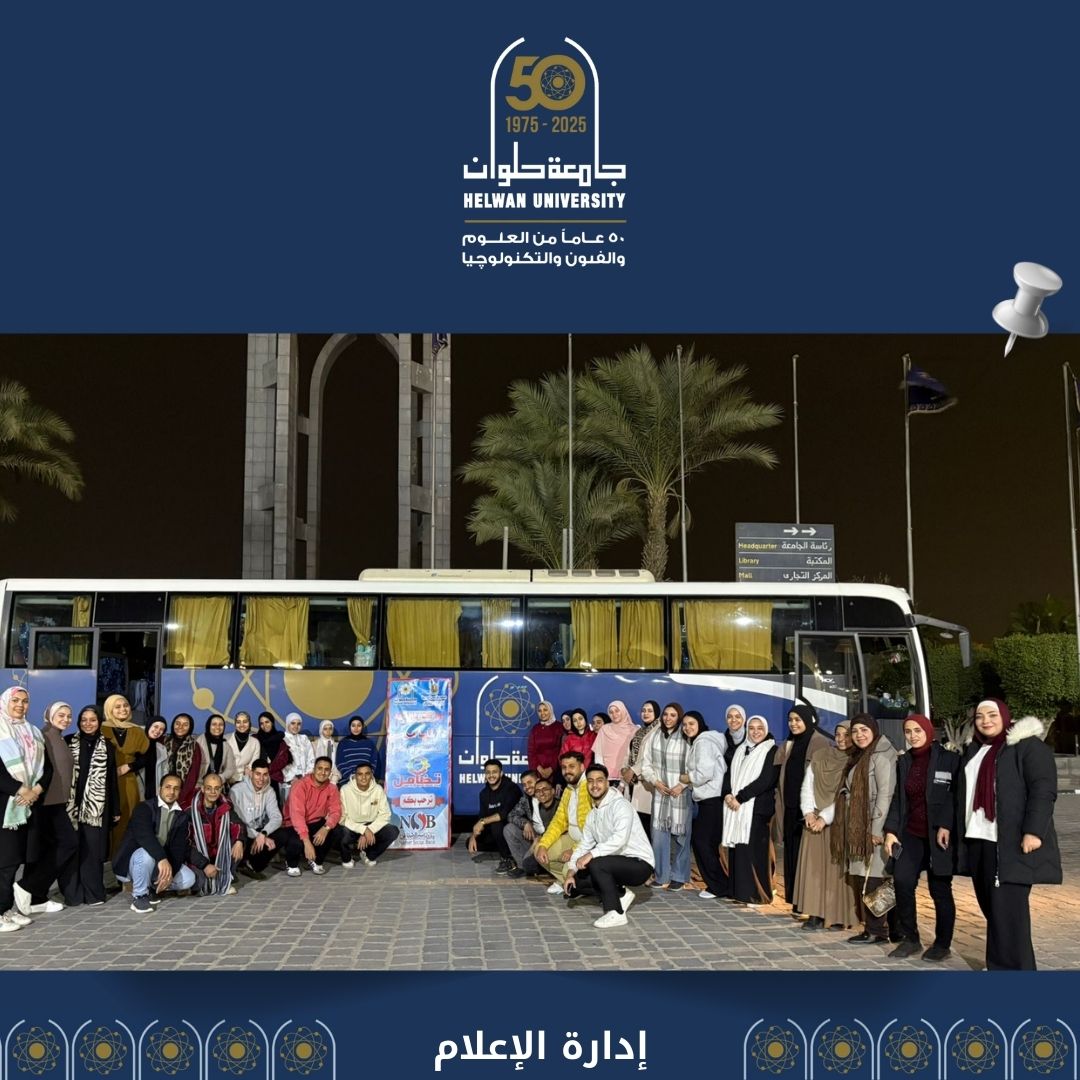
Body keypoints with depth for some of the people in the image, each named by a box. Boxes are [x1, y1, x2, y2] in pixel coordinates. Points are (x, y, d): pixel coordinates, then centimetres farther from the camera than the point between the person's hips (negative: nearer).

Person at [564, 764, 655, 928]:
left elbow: (620, 838, -31)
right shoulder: (593, 815, 12)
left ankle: (615, 913, -20)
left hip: (639, 864, -9)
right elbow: (584, 845, 12)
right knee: (576, 881, 0)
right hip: (619, 864, 9)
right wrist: (571, 872, -2)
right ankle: (620, 895, 10)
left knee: (596, 864, -31)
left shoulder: (620, 805, -16)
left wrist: (591, 855, -35)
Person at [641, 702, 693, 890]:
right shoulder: (655, 737, 4)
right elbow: (646, 764, 10)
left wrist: (682, 785, -12)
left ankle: (679, 877, 16)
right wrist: (655, 781, -2)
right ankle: (662, 876, 15)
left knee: (680, 835, 3)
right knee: (659, 835, 4)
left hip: (681, 794, -3)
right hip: (660, 792, 3)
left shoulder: (687, 739, -8)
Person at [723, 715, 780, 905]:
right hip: (736, 809, 5)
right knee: (737, 849, 2)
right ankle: (739, 892, 9)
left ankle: (756, 894, 1)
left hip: (757, 809, -5)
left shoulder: (772, 752, -2)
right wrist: (728, 795, -5)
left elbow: (766, 780, -12)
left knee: (753, 849, -7)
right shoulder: (741, 750, 18)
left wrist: (740, 797, -14)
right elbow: (730, 774, 15)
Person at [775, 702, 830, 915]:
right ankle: (796, 902, 13)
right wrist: (781, 806, 14)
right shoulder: (789, 745, 15)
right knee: (792, 855, 7)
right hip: (791, 809, 7)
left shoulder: (820, 744, -8)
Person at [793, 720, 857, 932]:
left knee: (837, 867, -4)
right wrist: (809, 812, -6)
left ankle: (839, 916, 3)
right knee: (814, 867, 1)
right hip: (814, 820, 4)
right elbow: (807, 787, 8)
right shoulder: (819, 757, 9)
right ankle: (816, 914, 4)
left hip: (840, 823, -4)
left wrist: (825, 817, -14)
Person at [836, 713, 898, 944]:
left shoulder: (881, 756, -8)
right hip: (857, 828, 9)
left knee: (871, 879, -8)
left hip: (872, 827, -8)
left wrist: (877, 828, -19)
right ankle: (871, 928, 11)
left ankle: (877, 931, -2)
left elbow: (885, 793, -15)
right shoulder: (858, 758, 20)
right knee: (860, 880, 6)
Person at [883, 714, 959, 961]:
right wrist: (891, 830, 1)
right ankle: (910, 938, 6)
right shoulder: (903, 761, 10)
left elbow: (955, 796, -10)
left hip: (938, 835, -4)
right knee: (902, 882, -8)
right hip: (910, 834, 4)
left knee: (939, 889, 3)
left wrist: (945, 827, -20)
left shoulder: (948, 759, -5)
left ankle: (942, 944, 18)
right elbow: (897, 798, 10)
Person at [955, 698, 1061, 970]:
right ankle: (999, 965, 18)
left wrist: (1033, 831, -21)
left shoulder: (1028, 745, -4)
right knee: (991, 907, 10)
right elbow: (964, 794, 23)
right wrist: (954, 829, 17)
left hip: (1011, 843, -7)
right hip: (977, 840, 7)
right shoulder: (973, 751, 19)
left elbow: (1043, 790, -13)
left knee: (1007, 909, -9)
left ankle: (1011, 968, -4)